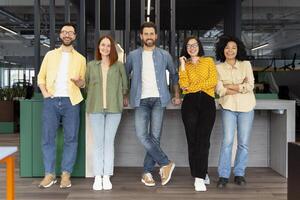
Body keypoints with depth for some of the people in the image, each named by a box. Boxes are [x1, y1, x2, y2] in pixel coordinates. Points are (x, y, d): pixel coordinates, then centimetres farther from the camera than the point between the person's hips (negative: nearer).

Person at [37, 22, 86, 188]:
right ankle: (49, 174, 8)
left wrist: (78, 81, -11)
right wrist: (44, 92, -3)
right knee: (48, 138, -1)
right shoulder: (50, 55, 14)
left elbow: (82, 84, 12)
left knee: (71, 138, -1)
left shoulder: (80, 58, 12)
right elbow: (41, 77, 14)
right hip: (51, 101, 1)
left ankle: (66, 174, 7)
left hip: (71, 101, 0)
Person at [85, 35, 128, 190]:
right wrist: (93, 97, 12)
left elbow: (124, 85, 13)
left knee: (109, 142, 2)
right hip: (96, 108, 1)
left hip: (114, 108, -1)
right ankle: (98, 177, 7)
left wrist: (123, 98, 17)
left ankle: (107, 177, 7)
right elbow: (86, 84, 14)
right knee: (98, 142, 2)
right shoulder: (91, 65, 8)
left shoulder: (119, 65, 6)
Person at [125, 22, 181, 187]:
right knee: (142, 135, -13)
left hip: (158, 99, 0)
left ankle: (147, 172, 7)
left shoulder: (164, 55, 9)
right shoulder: (133, 55, 9)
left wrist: (177, 96, 12)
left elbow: (174, 75, 18)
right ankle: (166, 163, 0)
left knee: (155, 137, -2)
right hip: (141, 100, 0)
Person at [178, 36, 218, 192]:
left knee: (203, 139, -11)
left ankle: (199, 177, -10)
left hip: (207, 102, -2)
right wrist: (183, 66, -1)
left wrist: (192, 87, -3)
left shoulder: (208, 61, 15)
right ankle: (202, 174, 10)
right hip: (190, 103, 2)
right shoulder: (185, 65, 18)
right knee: (192, 139, -2)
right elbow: (184, 85, -1)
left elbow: (213, 81, -2)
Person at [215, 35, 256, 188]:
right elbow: (220, 90, -6)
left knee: (243, 142, 4)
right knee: (227, 141, -9)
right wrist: (241, 87, -10)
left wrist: (230, 86, -8)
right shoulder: (218, 68, 5)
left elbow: (250, 85, -5)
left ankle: (239, 174, 16)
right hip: (228, 107, -1)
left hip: (246, 107, 1)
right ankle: (223, 175, -1)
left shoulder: (246, 64, 7)